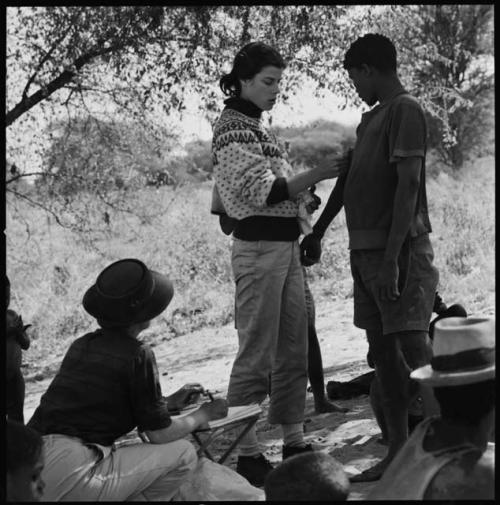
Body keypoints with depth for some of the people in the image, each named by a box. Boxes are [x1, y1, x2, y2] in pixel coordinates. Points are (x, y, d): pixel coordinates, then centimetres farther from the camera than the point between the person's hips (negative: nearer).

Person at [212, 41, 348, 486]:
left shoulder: (257, 128, 17)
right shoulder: (232, 129, -10)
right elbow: (263, 192, -18)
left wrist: (304, 191, 10)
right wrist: (318, 174, -19)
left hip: (286, 247, 9)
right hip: (258, 248, -9)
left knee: (293, 352, 11)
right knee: (256, 356, -6)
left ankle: (294, 441, 18)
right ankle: (246, 454, -1)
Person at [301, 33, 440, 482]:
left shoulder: (406, 110, -8)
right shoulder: (370, 119, 19)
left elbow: (409, 183, -17)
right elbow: (348, 179, 28)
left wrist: (392, 258, -22)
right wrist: (318, 232, 34)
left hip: (399, 250, -9)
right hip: (365, 250, 9)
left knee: (412, 345, -14)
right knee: (381, 349, 7)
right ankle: (398, 454, 12)